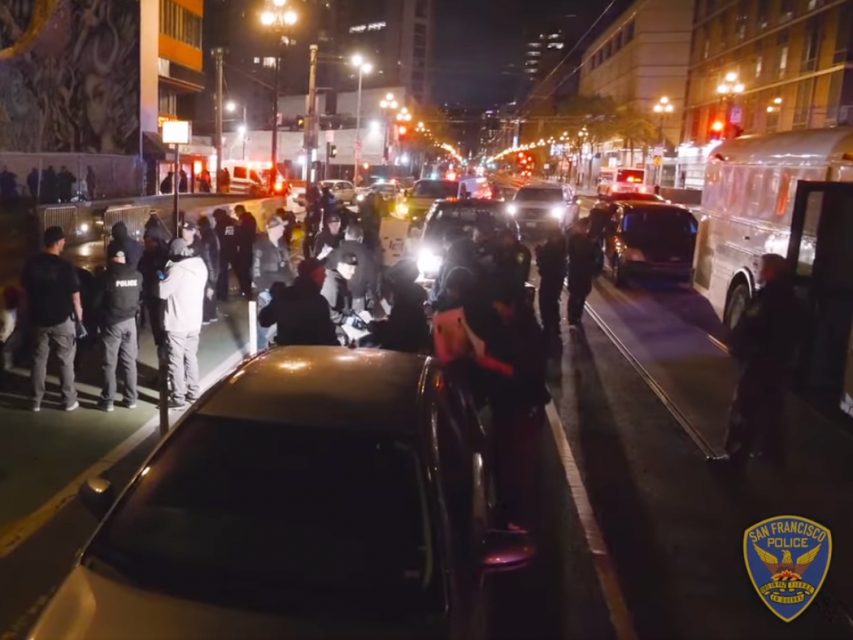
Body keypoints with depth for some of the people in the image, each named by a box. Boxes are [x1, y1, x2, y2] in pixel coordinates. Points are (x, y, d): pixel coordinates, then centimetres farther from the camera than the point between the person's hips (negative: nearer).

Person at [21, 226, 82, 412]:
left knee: (39, 359, 13)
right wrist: (79, 317, 2)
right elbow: (75, 297, -13)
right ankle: (69, 400, 12)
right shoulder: (64, 266, -16)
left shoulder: (31, 264, -1)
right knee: (66, 361, 6)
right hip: (62, 320, -4)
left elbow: (26, 292, 9)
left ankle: (36, 400, 19)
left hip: (39, 319, 4)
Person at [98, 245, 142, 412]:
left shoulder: (108, 276, -14)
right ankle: (131, 398, 17)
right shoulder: (137, 275, -4)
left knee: (110, 363, 6)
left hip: (112, 323, -3)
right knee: (130, 361, 12)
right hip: (130, 321, 3)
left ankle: (108, 400, 11)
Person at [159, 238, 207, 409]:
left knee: (176, 360, 1)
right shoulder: (201, 266, 3)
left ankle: (178, 398, 5)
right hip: (194, 321, 7)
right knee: (191, 357, 17)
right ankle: (194, 392, 24)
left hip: (177, 323, -7)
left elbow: (162, 292, -17)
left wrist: (161, 278, 2)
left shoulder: (176, 269, -20)